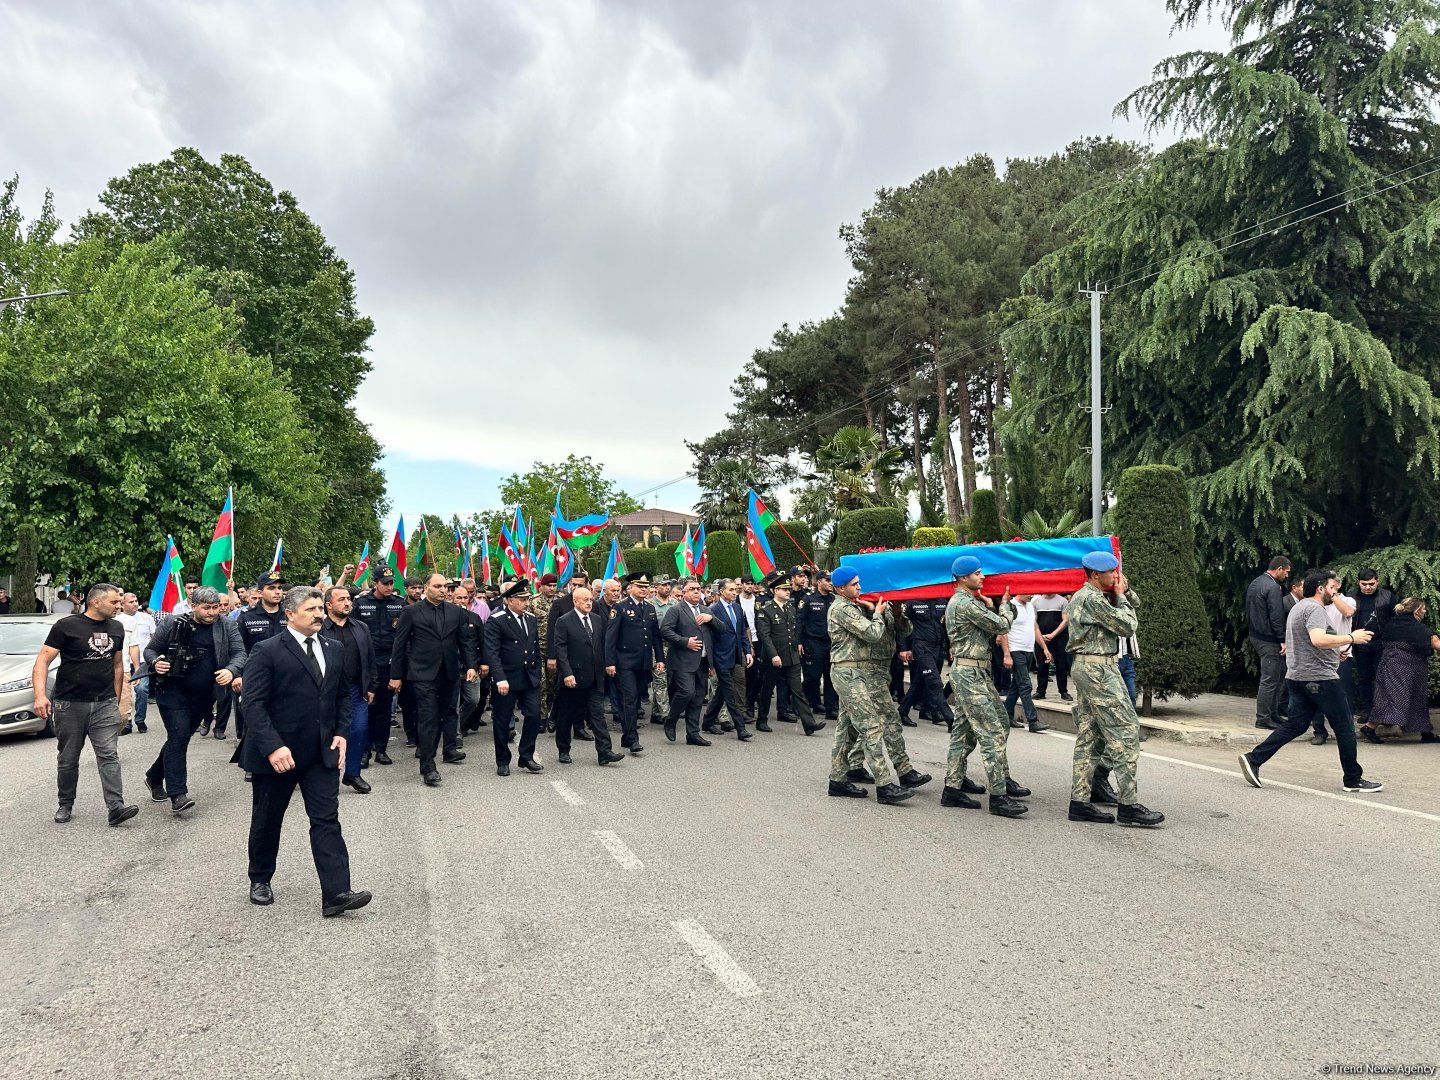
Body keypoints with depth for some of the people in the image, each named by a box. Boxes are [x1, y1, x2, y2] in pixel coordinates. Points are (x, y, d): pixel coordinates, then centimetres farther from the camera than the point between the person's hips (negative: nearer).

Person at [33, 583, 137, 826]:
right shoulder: (66, 626, -7)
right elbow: (42, 661, -10)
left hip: (105, 705, 3)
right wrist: (40, 695, -23)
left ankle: (116, 807, -13)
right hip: (70, 704, -3)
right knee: (68, 759, 10)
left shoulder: (116, 629, 9)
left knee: (109, 756, -7)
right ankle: (66, 805, 27)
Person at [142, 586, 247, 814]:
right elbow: (150, 649, 5)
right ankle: (177, 794, -12)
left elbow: (240, 653, -7)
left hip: (203, 697, 3)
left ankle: (155, 777, 39)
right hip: (173, 691, -3)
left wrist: (231, 670, -28)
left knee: (180, 739, 16)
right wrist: (155, 662, -18)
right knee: (179, 736, -14)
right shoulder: (173, 625, -4)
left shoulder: (227, 627, 0)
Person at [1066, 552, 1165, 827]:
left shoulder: (1082, 597, 18)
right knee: (1125, 732, -9)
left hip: (1085, 668, 11)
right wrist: (1121, 596, 0)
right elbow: (1127, 626, -11)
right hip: (1099, 669, -11)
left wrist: (1125, 589, 6)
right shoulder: (1093, 599, -13)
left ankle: (1080, 801, 8)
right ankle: (1129, 804, -10)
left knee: (1088, 735, 9)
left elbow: (1135, 603, 24)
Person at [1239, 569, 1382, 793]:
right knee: (1344, 727, 2)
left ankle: (1253, 759, -2)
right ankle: (1353, 779, 11)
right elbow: (1318, 639, -31)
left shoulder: (1299, 607, 20)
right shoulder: (1314, 608, -14)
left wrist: (1335, 652, 25)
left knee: (1295, 725, 8)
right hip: (1319, 677, -10)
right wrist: (1351, 638, -21)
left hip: (1297, 677, 10)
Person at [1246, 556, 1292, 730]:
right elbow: (1276, 617, -21)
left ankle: (1273, 712, 22)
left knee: (1281, 673, 18)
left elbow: (1248, 611, 19)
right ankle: (1263, 718, 2)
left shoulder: (1254, 583, 12)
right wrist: (1283, 640, -16)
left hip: (1255, 636, 10)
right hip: (1269, 640, -10)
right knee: (1269, 680, -3)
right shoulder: (1273, 588, -18)